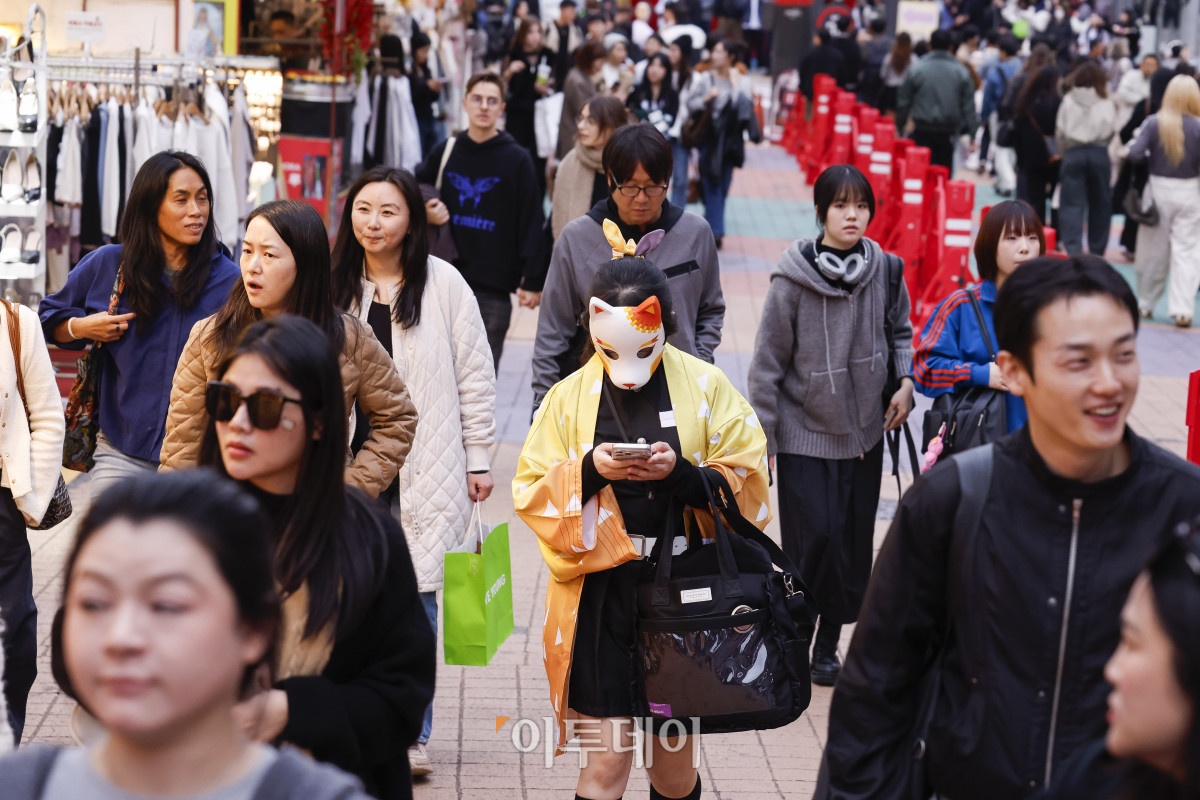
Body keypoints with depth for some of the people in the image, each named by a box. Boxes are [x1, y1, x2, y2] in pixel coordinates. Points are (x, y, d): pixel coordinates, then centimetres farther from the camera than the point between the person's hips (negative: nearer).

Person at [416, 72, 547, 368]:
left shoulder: (517, 160, 0)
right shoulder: (445, 152, 9)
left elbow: (531, 223, -2)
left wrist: (532, 280, -8)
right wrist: (426, 214, -3)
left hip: (494, 287, -3)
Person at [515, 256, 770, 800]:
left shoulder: (705, 387, 2)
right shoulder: (569, 396, 3)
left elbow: (747, 484, 0)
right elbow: (531, 493, 3)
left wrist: (681, 471, -17)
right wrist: (587, 471, -16)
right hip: (600, 597, 0)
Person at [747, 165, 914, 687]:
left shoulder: (884, 270, -3)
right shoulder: (793, 281, -13)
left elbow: (901, 329, 17)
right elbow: (768, 363, -8)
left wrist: (905, 380, 0)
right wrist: (761, 441, -7)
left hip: (864, 430, 4)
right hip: (805, 433, -4)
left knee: (855, 544, 7)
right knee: (817, 536, -11)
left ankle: (828, 644, 22)